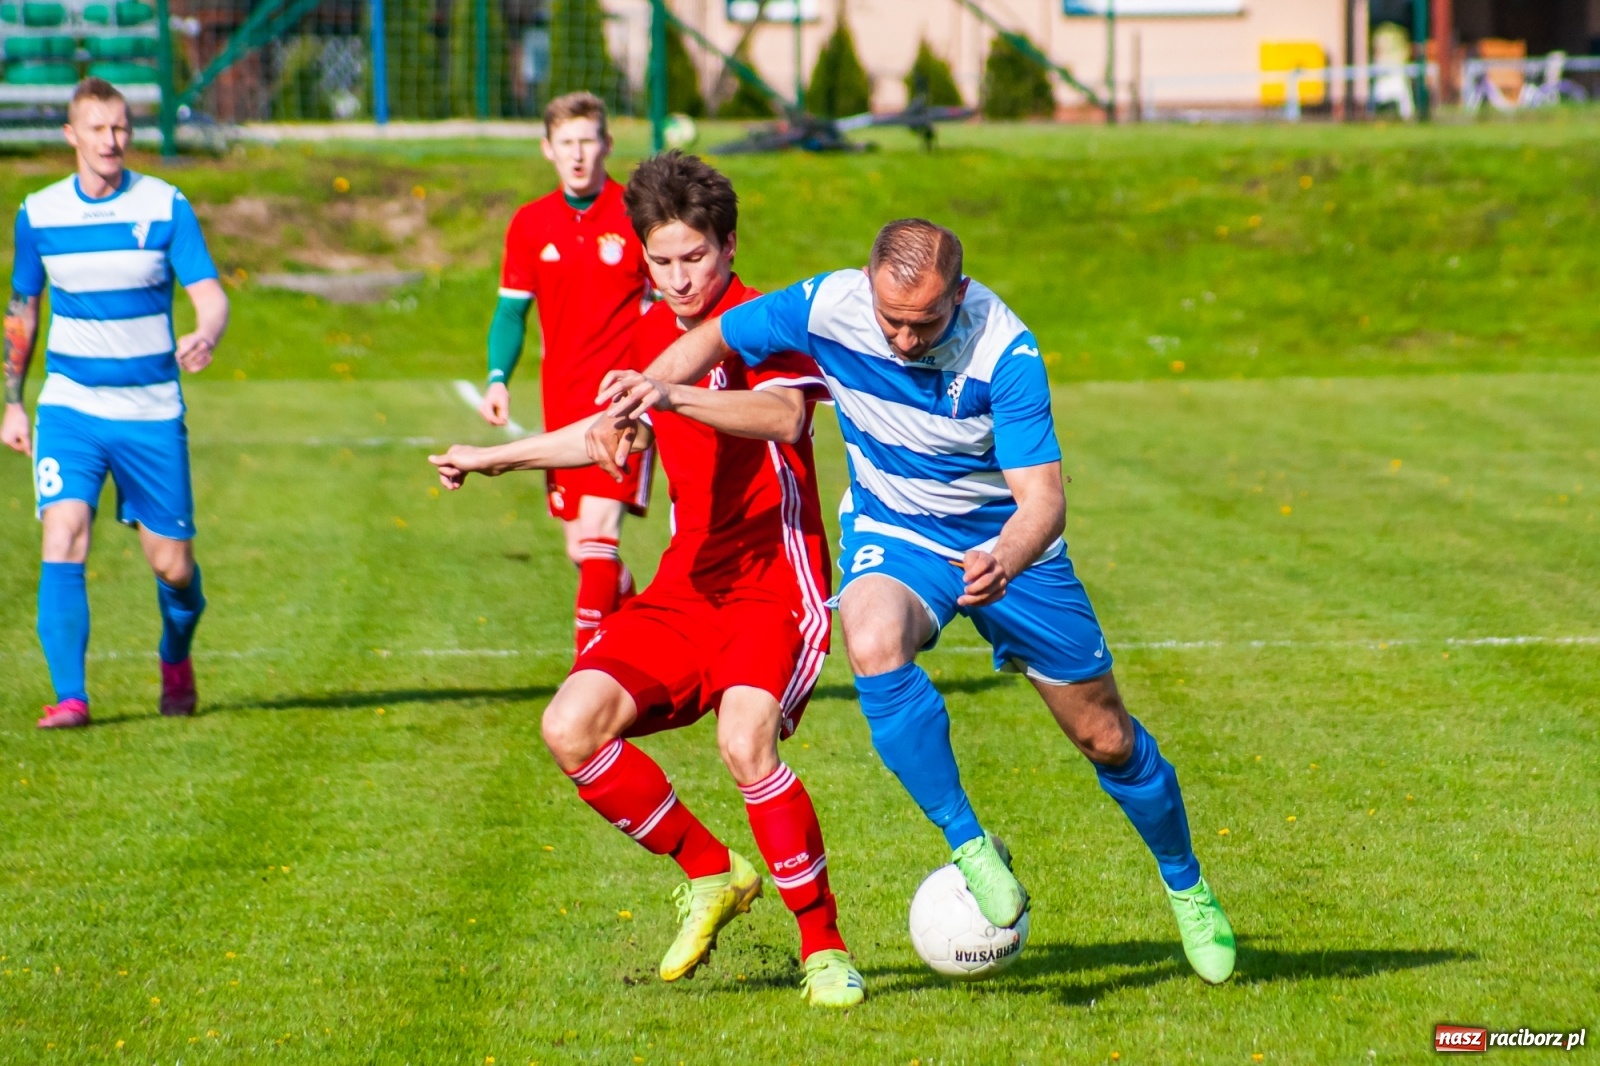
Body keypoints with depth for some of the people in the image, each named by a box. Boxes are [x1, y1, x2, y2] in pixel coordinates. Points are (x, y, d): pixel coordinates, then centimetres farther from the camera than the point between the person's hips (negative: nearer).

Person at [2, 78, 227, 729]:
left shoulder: (165, 207, -4)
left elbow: (210, 295, -12)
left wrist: (204, 338, -34)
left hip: (151, 412, -1)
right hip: (69, 407, 1)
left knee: (172, 564, 4)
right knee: (63, 535, -19)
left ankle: (176, 657, 36)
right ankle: (70, 696, -16)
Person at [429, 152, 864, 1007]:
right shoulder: (654, 334, 12)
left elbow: (786, 418, -34)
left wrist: (672, 394, -47)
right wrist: (494, 459, 37)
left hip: (774, 586, -7)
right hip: (687, 587, 7)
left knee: (743, 744, -30)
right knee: (571, 729, -9)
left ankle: (824, 946, -15)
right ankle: (711, 874, 11)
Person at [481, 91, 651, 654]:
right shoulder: (530, 224, 7)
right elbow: (511, 311, 13)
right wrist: (498, 380, -3)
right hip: (562, 408, 5)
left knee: (597, 535, -18)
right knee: (582, 549, 10)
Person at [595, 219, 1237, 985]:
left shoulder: (1004, 351, -30)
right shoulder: (827, 307, -23)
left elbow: (1042, 496, -32)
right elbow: (714, 338, -6)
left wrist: (1005, 562, -54)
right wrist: (648, 386, -26)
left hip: (1005, 540, -1)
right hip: (893, 531, 1)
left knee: (1104, 735, 7)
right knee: (874, 646, -35)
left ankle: (1187, 888, 35)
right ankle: (971, 848, -20)